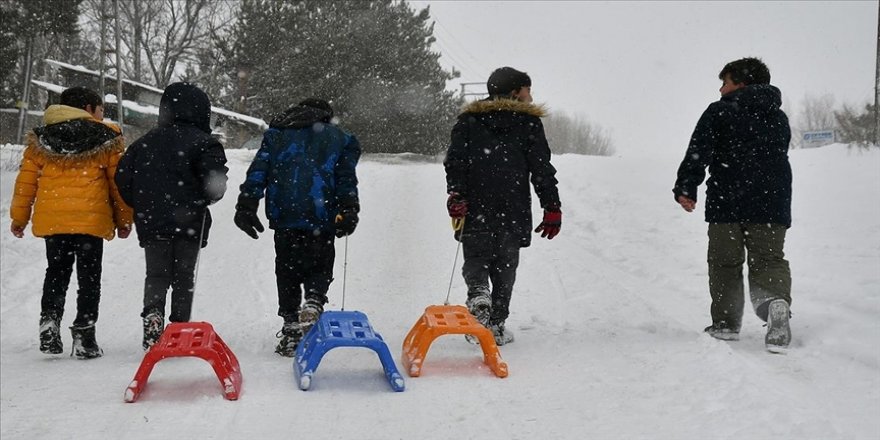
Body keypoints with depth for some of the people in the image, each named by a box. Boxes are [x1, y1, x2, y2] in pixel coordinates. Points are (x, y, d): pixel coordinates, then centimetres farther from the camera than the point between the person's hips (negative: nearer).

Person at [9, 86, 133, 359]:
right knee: (89, 276, 5)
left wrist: (19, 217, 17)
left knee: (56, 272, 18)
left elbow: (26, 180, 9)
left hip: (51, 221, 3)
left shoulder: (41, 139, 10)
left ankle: (50, 321, 0)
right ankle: (84, 336, 0)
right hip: (91, 219, -3)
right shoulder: (107, 138, 2)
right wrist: (124, 219, 12)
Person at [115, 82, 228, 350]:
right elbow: (215, 182, -17)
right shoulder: (203, 142, -5)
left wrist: (141, 207, 19)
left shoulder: (145, 142, 10)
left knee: (156, 274, 10)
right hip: (189, 222, -3)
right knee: (184, 276, 8)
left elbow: (123, 178, 9)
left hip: (151, 222, 3)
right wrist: (204, 200, 5)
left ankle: (153, 311, -16)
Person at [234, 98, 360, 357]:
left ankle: (291, 328, 6)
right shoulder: (339, 138, 17)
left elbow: (258, 171, 8)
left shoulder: (276, 134, 19)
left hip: (284, 217, 1)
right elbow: (346, 178, 5)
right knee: (320, 267, 11)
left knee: (287, 270, 10)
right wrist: (348, 212, -1)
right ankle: (314, 302, -19)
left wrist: (246, 207, 4)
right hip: (321, 217, -1)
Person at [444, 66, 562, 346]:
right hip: (514, 213, -1)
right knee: (505, 266, 9)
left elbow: (455, 160, 0)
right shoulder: (528, 122, 5)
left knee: (476, 259, 12)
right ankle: (496, 325, 5)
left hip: (475, 209, 1)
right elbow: (542, 169, 2)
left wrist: (455, 194, -4)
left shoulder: (468, 120, 11)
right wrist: (552, 208, 4)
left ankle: (478, 293, -19)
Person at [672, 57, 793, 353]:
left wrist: (685, 188, -11)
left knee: (725, 263, 8)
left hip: (727, 203, -3)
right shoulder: (779, 119, 16)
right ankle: (777, 300, -26)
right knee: (769, 260, 4)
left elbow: (698, 152, -10)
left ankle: (726, 324, 10)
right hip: (772, 205, 3)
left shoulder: (719, 112, 0)